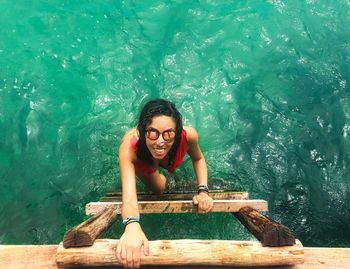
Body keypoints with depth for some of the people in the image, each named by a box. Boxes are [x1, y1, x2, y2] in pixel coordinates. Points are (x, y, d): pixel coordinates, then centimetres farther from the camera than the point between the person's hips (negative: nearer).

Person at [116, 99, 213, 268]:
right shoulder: (129, 145, -51)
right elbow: (128, 196, -61)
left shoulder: (188, 135, -44)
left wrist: (203, 191, -34)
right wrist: (132, 226, -82)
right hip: (142, 159, -1)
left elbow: (198, 159, -20)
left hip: (170, 155, 2)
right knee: (159, 189, 18)